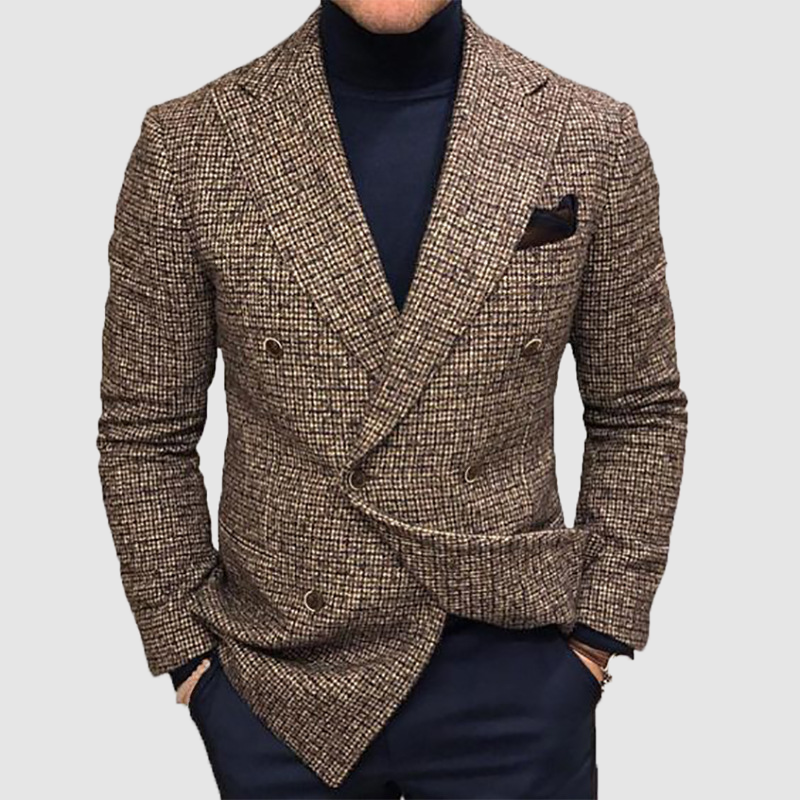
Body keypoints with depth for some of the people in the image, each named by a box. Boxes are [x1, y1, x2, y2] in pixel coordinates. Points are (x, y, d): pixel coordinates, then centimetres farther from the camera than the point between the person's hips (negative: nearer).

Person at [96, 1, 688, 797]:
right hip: (277, 681, 1)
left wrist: (599, 632, -1)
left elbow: (640, 411, 2)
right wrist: (188, 651, -1)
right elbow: (144, 433, -1)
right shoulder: (188, 144, -8)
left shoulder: (593, 138, -6)